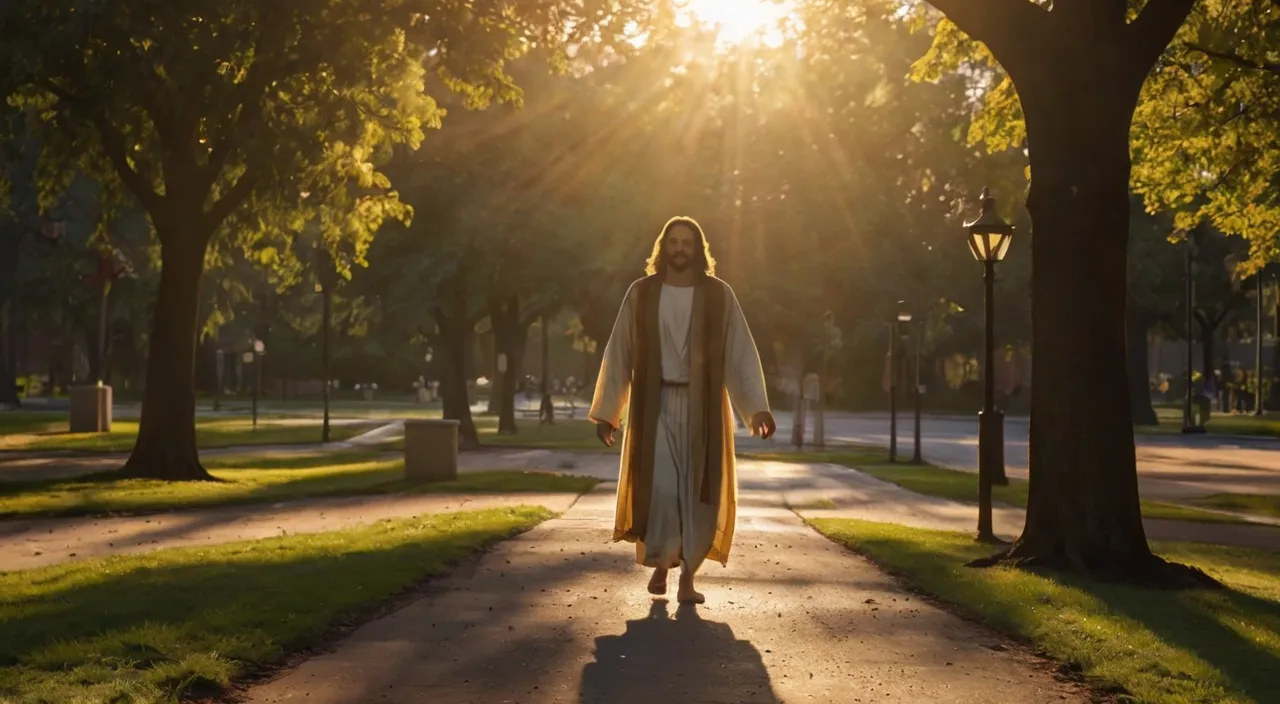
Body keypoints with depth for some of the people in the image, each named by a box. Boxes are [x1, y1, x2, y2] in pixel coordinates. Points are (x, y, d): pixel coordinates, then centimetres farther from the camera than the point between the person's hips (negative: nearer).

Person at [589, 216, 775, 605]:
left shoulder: (719, 295, 1)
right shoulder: (641, 293, 2)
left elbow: (741, 353, -1)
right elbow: (619, 352, 5)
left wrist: (757, 406, -11)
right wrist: (607, 409, 3)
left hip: (702, 407, 1)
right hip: (656, 405, 0)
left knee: (698, 491, 0)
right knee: (659, 488, -8)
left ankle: (688, 576, 11)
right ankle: (659, 563, 15)